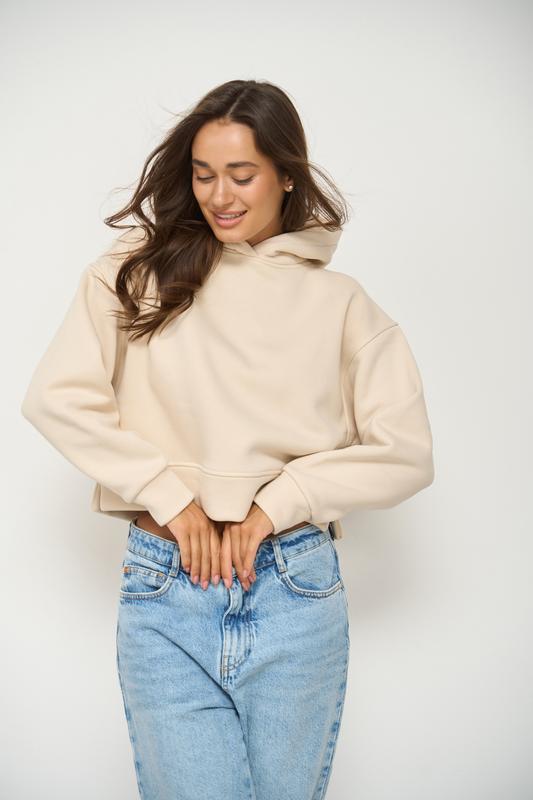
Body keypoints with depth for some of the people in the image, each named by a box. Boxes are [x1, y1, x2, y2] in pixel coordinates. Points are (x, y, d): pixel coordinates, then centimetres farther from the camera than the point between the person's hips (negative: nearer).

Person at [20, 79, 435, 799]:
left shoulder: (339, 302, 5)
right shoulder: (139, 271, 4)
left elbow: (406, 451, -1)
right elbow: (55, 396, -5)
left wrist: (279, 500, -9)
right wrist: (170, 496, -10)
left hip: (296, 590, 1)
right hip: (164, 589, 0)